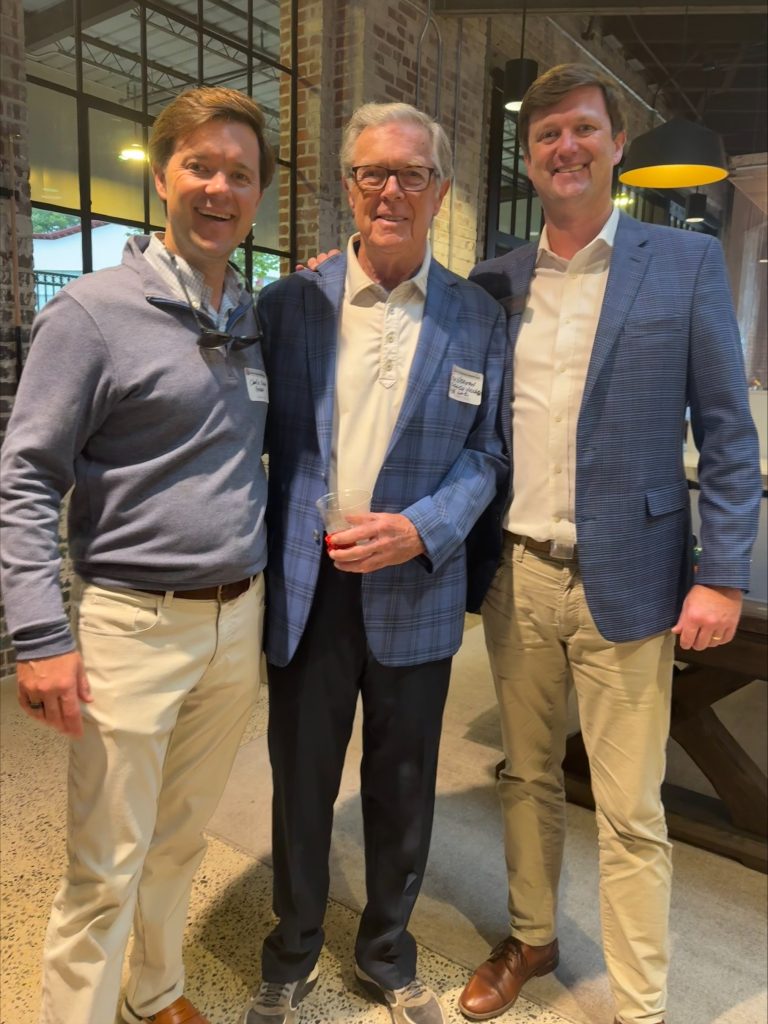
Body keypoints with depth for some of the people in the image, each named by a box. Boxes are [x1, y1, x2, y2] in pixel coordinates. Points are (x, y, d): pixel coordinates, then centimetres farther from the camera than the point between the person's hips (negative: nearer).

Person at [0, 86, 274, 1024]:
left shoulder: (259, 320, 11)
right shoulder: (91, 312, -8)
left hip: (239, 620, 6)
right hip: (133, 626, -5)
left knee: (181, 841, 21)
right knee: (105, 871, 6)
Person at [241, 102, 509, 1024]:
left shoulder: (476, 318, 2)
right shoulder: (289, 303, 1)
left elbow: (484, 453, 2)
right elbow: (260, 437, 2)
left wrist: (420, 529, -15)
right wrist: (263, 561, -7)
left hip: (414, 591, 1)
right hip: (304, 588, 0)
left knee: (402, 787, 16)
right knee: (301, 783, 15)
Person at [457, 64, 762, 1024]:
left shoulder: (685, 263, -1)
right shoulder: (495, 279, 9)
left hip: (622, 580, -3)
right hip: (513, 574, 4)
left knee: (630, 812, 7)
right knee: (526, 775, 18)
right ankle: (530, 938, 40)